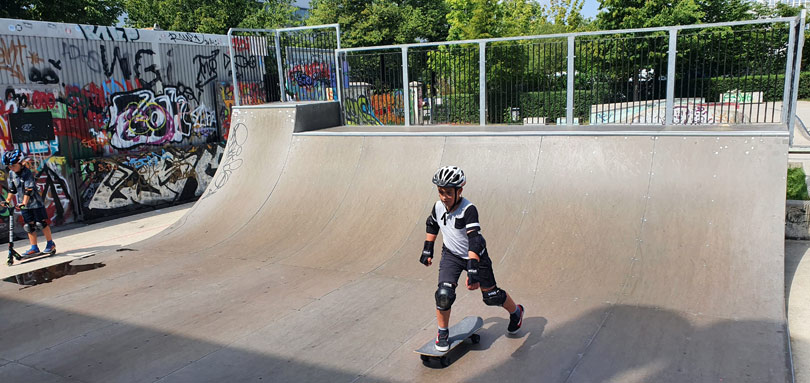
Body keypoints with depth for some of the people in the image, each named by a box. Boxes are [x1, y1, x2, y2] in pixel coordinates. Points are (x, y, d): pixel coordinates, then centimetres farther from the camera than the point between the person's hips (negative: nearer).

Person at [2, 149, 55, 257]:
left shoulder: (27, 173, -17)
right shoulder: (11, 174, 4)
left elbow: (28, 190, -24)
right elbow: (12, 189, 13)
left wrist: (24, 203, -32)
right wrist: (7, 200, 6)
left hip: (35, 202, -6)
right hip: (24, 205, 6)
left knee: (42, 223, -1)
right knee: (29, 226, 6)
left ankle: (50, 244, 12)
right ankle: (34, 248, 10)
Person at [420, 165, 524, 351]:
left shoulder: (469, 210, -31)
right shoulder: (438, 207, -13)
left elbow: (474, 239, -39)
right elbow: (432, 225, 10)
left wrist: (472, 269, -46)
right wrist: (428, 249, 11)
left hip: (475, 256, -3)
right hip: (451, 255, 4)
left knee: (491, 296, 8)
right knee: (444, 294, -15)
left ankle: (516, 312, 40)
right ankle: (442, 334, 7)